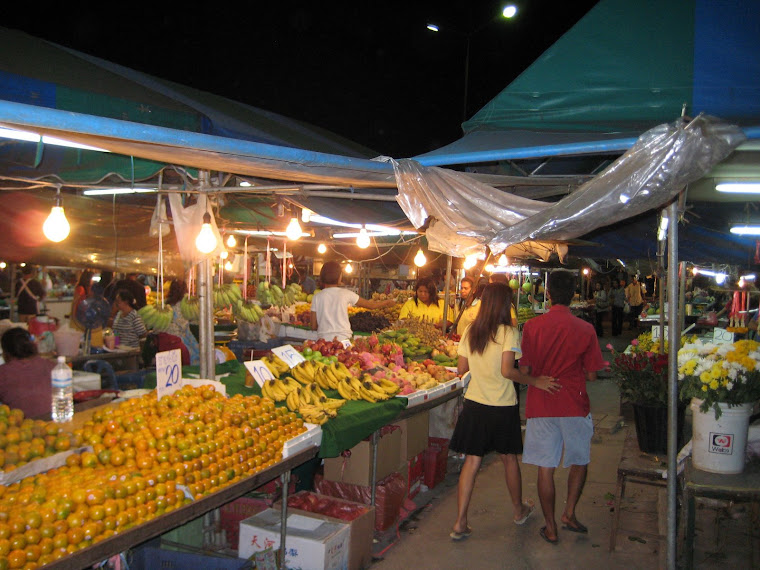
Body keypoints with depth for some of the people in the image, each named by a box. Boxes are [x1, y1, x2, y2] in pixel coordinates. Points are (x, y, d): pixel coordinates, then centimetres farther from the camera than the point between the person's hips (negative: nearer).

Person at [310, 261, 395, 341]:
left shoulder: (316, 297, 2)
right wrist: (387, 302, 29)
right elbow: (371, 305, 11)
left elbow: (313, 326, 3)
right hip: (343, 339, -1)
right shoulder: (345, 293, 0)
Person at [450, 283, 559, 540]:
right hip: (503, 406, -3)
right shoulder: (508, 332, -12)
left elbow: (461, 368, 5)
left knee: (471, 461, 5)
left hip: (474, 403, 3)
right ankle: (519, 510, 36)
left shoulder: (470, 331, 2)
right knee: (509, 459, 16)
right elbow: (507, 371, -20)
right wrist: (535, 382, -10)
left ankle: (460, 523, 2)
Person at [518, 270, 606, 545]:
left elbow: (525, 370, -4)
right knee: (580, 462, 21)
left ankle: (551, 527, 15)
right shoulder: (585, 329, -7)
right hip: (575, 406, 0)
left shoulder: (532, 326, -6)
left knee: (546, 468, 8)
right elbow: (591, 375, -3)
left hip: (541, 406, 0)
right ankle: (569, 512, 16)